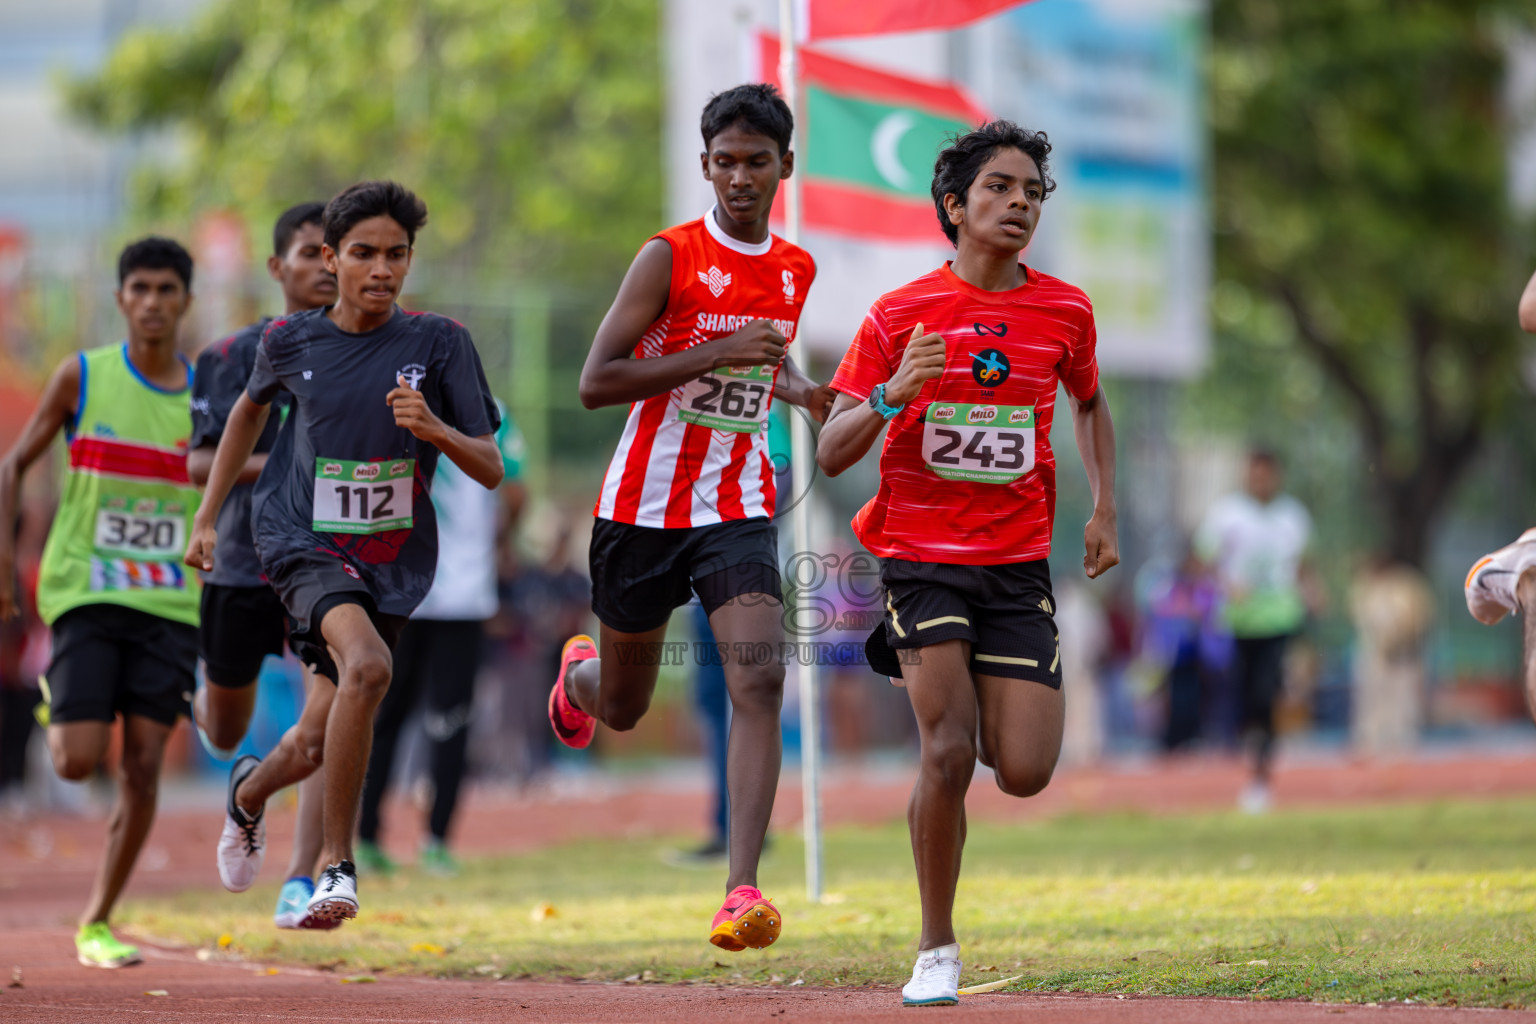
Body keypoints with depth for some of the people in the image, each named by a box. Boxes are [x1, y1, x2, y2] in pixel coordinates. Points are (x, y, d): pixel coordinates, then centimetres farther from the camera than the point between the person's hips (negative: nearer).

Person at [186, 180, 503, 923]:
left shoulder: (439, 342, -6)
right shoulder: (291, 340, -2)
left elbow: (490, 470, -6)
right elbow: (250, 410, 20)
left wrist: (434, 430, -26)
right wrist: (207, 519, 20)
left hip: (395, 561, 2)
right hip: (304, 543, -2)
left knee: (313, 746, 7)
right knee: (367, 665, -32)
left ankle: (249, 792, 45)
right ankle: (336, 863, -20)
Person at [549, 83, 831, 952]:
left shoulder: (796, 270, 6)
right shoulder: (670, 257, -11)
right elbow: (596, 382, -17)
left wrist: (804, 391, 4)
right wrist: (722, 351, -24)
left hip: (738, 511, 2)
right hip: (645, 508, -2)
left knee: (759, 681, -21)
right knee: (622, 709, 14)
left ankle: (744, 890, -27)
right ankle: (580, 673, 54)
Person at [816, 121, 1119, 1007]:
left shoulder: (1064, 311, 3)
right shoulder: (900, 316, -4)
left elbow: (1089, 402, 24)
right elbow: (832, 452, -5)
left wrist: (1105, 511, 14)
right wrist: (895, 393, -23)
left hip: (1018, 565, 2)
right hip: (921, 556, -2)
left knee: (1024, 772, -8)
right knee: (948, 751, -17)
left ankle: (974, 695, 30)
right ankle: (937, 950, 0)